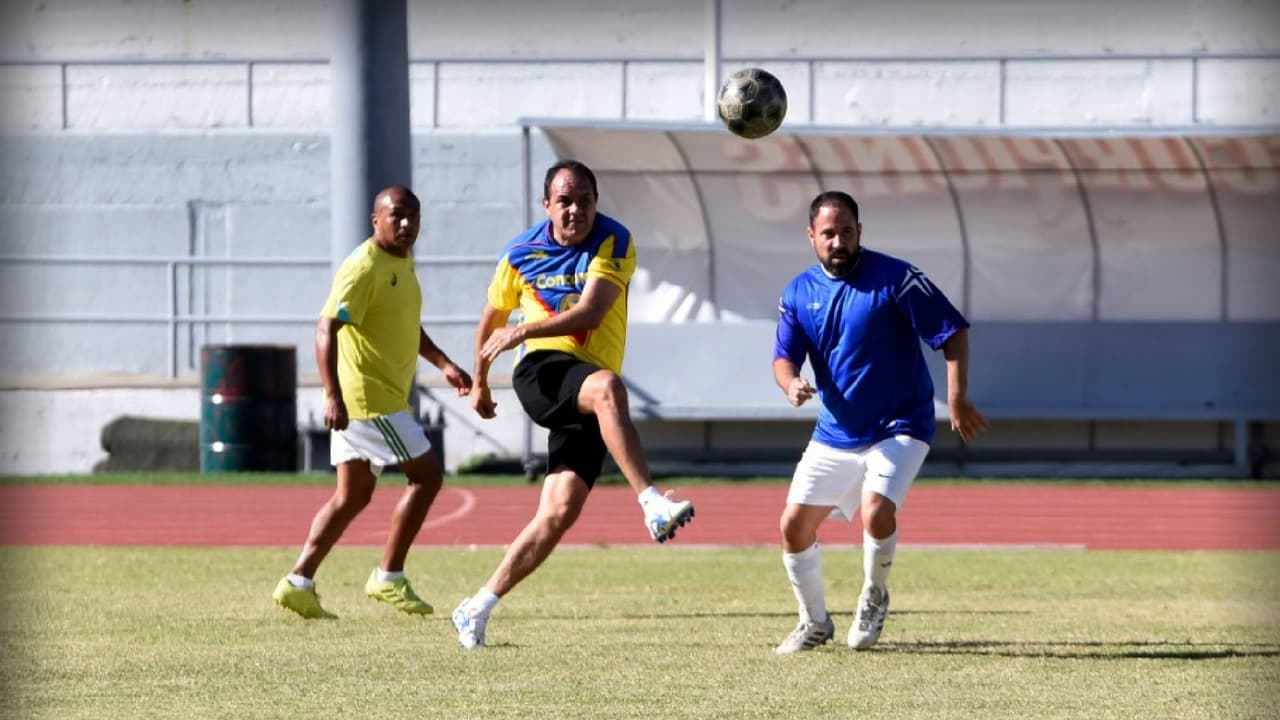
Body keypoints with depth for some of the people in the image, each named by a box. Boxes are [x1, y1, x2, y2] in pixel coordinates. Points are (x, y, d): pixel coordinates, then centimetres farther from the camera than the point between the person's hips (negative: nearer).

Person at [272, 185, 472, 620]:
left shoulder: (403, 261, 13)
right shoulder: (364, 268, -18)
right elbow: (326, 328, -26)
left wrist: (444, 364, 23)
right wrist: (333, 395, -34)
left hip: (385, 398, 10)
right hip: (367, 398, -10)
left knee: (353, 496, 10)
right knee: (427, 475, -5)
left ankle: (298, 583, 9)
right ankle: (388, 578, 1)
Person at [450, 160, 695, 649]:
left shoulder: (613, 243, -2)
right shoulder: (521, 254, 5)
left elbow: (590, 312, -16)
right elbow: (492, 319, 22)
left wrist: (524, 331, -24)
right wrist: (480, 382, 31)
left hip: (586, 401, 1)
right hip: (542, 371, -1)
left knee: (561, 511, -7)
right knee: (607, 387, -36)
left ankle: (478, 608, 4)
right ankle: (653, 505, -50)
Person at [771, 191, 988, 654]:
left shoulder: (894, 279, -13)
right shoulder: (799, 293, 2)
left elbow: (953, 330, -11)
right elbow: (784, 356, 2)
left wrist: (957, 398, -19)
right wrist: (791, 383, -23)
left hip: (899, 429, -5)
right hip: (835, 435, 5)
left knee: (877, 511, -27)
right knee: (794, 525, 1)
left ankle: (874, 598, 2)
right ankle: (815, 622, 24)